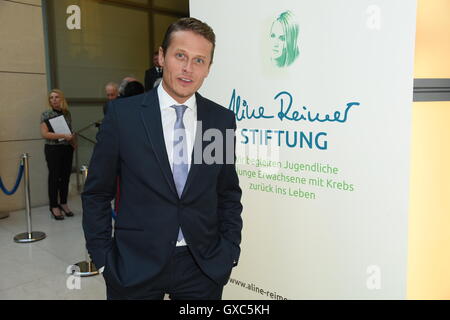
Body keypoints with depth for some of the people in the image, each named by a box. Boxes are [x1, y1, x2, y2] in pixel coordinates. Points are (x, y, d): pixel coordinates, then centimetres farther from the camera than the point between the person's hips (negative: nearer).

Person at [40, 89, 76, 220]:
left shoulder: (67, 113, 8)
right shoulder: (46, 114, -5)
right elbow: (44, 134, -14)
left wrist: (73, 141, 1)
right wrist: (63, 136, -20)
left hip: (67, 149, 4)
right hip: (53, 150, -4)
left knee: (66, 176, 9)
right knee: (54, 177, 1)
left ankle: (63, 203, 22)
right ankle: (54, 207, 10)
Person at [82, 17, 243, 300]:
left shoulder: (223, 120, -2)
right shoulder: (123, 114, -7)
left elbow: (229, 193, 6)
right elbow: (97, 193, -2)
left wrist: (229, 251, 1)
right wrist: (103, 257, -3)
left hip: (204, 266, 2)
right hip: (135, 265, -1)